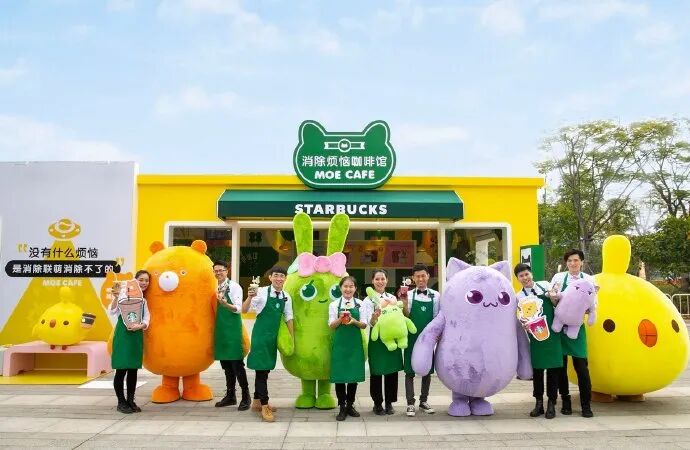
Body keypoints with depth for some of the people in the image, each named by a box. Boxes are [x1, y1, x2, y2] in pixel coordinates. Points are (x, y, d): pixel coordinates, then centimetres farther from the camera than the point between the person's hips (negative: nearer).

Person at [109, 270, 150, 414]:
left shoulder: (143, 300, 14)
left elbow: (146, 319, 4)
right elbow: (112, 312, -10)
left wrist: (140, 326, -16)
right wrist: (115, 298, -23)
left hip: (137, 336, 6)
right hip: (123, 335, -6)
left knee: (133, 369, 10)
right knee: (121, 369, -2)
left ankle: (130, 400, 19)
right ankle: (121, 402, 8)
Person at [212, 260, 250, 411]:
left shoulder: (234, 286, -9)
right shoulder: (216, 289, 11)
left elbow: (239, 309, -17)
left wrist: (226, 304, -33)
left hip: (232, 329, -7)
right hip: (221, 329, 7)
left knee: (236, 363, -5)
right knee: (225, 363, 12)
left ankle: (245, 396, 4)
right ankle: (230, 395, 21)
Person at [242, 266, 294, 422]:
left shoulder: (286, 297, 1)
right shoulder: (262, 292, -14)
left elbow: (288, 318, 10)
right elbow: (244, 310, -16)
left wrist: (293, 338, 9)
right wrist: (250, 297, -35)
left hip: (273, 336, 6)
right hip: (260, 334, -6)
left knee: (266, 369, 15)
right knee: (261, 369, -5)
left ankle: (257, 401, 28)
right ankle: (264, 406, 2)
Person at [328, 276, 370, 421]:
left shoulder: (360, 304, 3)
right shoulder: (334, 304, 2)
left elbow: (364, 325, 1)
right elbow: (332, 325, -1)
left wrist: (354, 321, -19)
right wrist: (340, 319, -21)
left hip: (355, 343, 1)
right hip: (340, 343, -1)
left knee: (354, 375, 7)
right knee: (339, 375, 0)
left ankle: (350, 405, 22)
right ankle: (342, 407, 12)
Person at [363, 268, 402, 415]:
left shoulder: (392, 298, 9)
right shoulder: (368, 300, -2)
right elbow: (371, 323, -12)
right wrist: (375, 316, -34)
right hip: (377, 338, -3)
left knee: (392, 370, 7)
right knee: (376, 372, 3)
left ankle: (389, 403, 21)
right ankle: (378, 403, 17)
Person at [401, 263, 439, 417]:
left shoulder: (435, 296, 1)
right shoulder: (408, 295, -1)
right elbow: (406, 317, -6)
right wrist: (404, 303, -22)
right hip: (412, 338, -1)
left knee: (427, 370, 10)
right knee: (410, 371, 2)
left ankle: (423, 401, 25)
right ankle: (410, 403, 9)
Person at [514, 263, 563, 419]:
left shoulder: (545, 285, 7)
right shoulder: (520, 296, 2)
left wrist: (553, 298, -9)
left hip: (553, 332, 1)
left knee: (554, 368, 3)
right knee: (537, 368, 5)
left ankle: (551, 404, 14)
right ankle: (539, 403, 19)